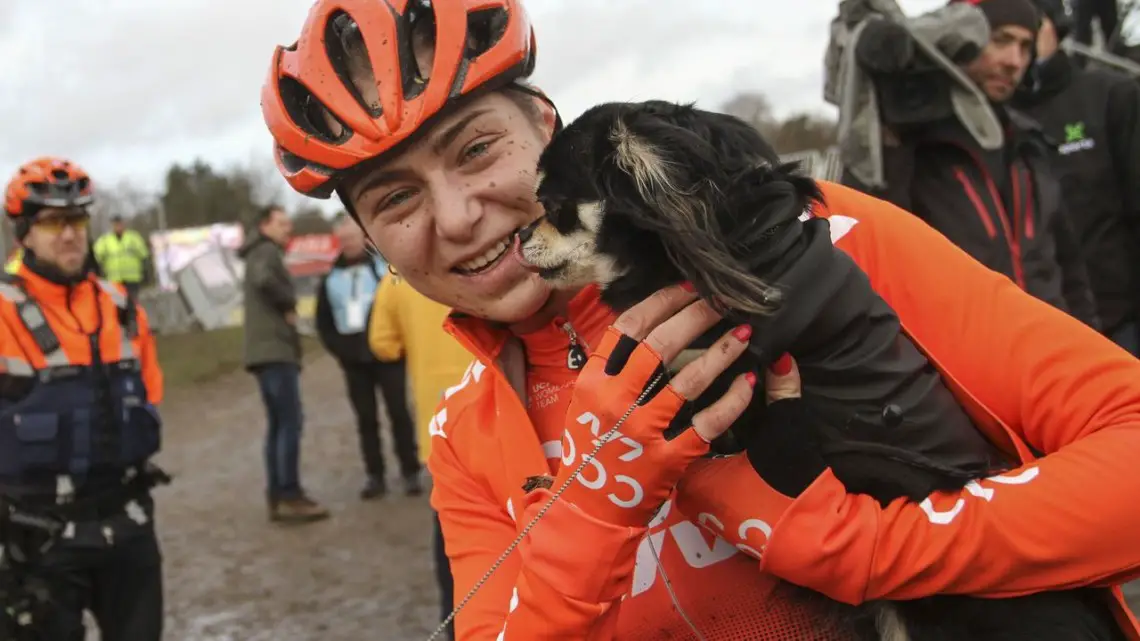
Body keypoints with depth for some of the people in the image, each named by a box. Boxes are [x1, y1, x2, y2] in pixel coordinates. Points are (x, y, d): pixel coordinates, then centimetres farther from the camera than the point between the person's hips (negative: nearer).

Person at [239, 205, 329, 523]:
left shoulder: (260, 255, 25)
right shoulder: (267, 252, -7)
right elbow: (264, 280, -29)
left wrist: (286, 306, 9)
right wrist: (289, 303, -14)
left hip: (267, 350, 10)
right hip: (274, 350, -10)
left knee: (278, 424, 10)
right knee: (290, 422, -12)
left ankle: (277, 497, 11)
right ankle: (290, 496, -13)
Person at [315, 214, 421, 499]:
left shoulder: (385, 266, 3)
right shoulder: (331, 279, 12)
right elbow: (323, 323, 15)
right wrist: (339, 349, 1)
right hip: (354, 361, 3)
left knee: (399, 414, -2)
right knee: (366, 420, 4)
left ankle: (411, 472, 4)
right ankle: (375, 476, 8)